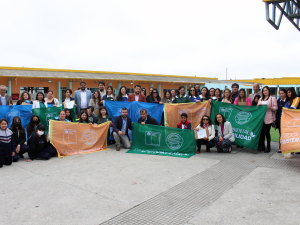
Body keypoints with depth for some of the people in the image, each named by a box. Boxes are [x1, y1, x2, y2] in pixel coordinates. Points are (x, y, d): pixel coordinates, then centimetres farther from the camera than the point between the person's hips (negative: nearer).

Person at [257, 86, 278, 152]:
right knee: (262, 132, 4)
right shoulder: (261, 99, 20)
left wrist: (270, 107, -22)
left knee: (267, 132, -6)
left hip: (268, 118, -5)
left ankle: (268, 147, 6)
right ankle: (261, 146, 14)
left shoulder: (272, 98, 3)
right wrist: (259, 105, -1)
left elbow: (276, 107, -3)